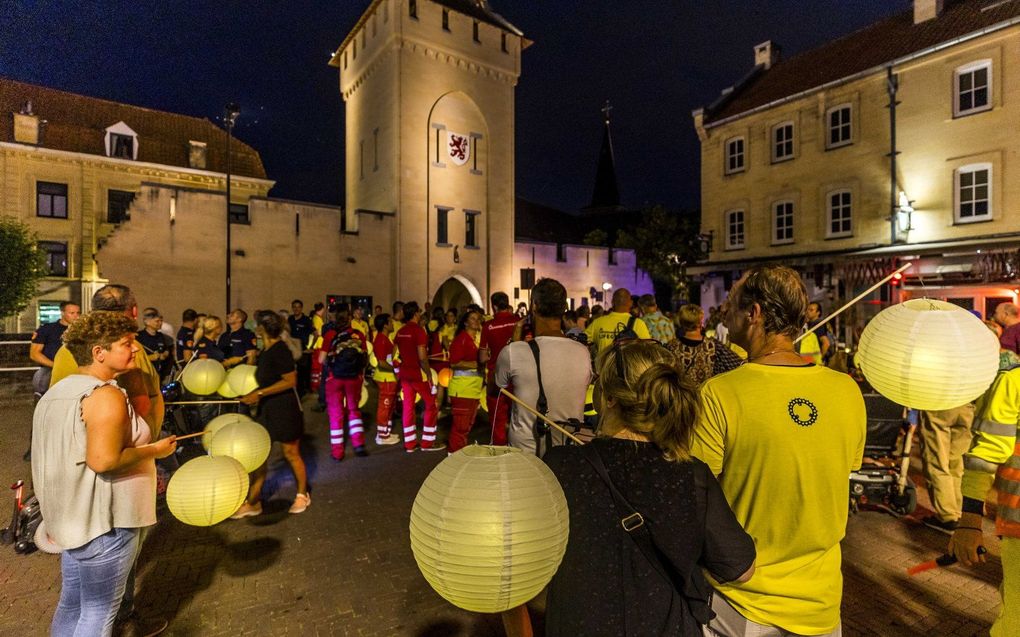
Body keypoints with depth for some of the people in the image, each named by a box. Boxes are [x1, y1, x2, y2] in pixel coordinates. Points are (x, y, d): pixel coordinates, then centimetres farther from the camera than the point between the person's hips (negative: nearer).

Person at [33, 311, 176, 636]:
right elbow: (103, 460, -31)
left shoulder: (59, 389, 9)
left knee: (71, 604, 22)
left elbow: (64, 453, 16)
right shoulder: (106, 396, -22)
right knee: (100, 611, 7)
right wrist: (155, 450, -15)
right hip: (103, 519, -9)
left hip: (75, 516, 9)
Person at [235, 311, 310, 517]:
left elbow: (290, 381, -23)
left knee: (291, 454, 7)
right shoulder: (265, 351, 8)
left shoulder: (280, 350, -19)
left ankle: (302, 495, 27)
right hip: (268, 410, 8)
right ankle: (253, 502, 21)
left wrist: (260, 393, -21)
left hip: (286, 410, -8)